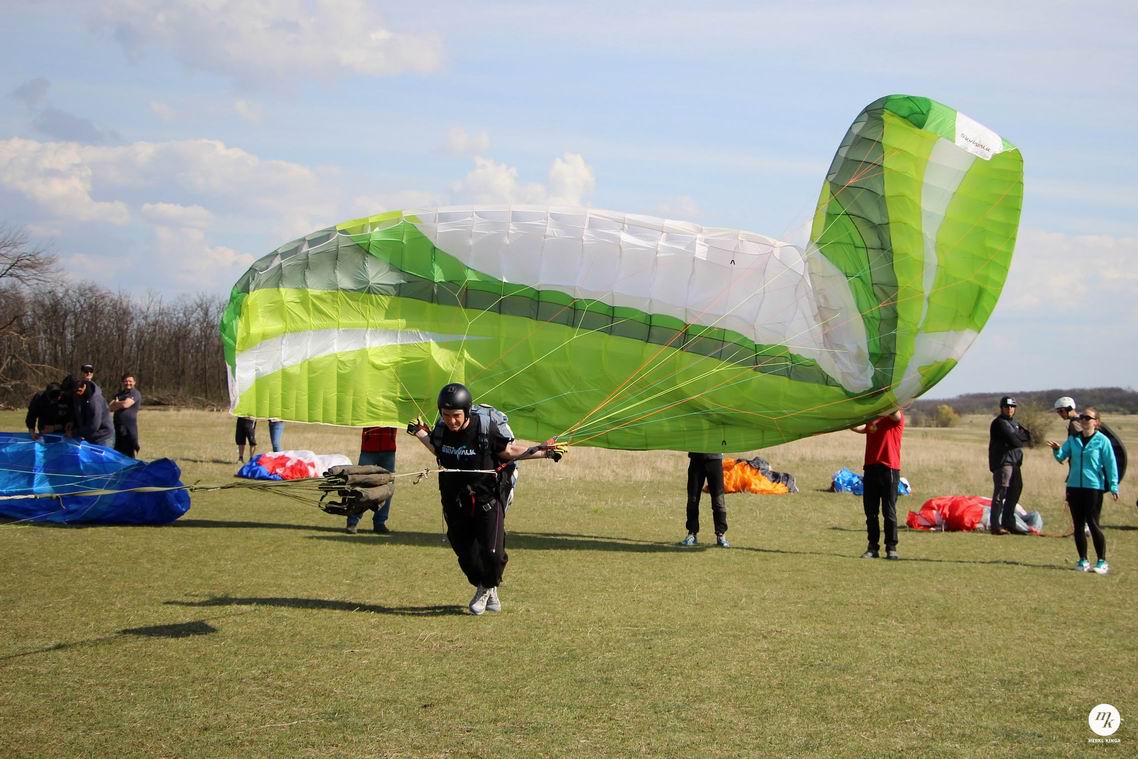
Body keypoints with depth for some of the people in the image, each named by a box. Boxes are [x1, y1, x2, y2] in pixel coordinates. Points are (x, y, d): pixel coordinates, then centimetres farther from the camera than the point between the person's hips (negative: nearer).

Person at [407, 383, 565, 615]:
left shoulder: (488, 427, -21)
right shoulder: (441, 428, -7)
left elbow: (510, 450, -6)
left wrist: (541, 451, -14)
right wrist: (421, 434, 14)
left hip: (488, 497, -4)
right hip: (456, 498, 4)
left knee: (491, 551, -9)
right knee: (465, 551, 9)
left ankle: (489, 588, 21)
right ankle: (482, 588, 35)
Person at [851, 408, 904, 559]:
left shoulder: (897, 417, 1)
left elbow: (894, 412, -23)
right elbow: (860, 428, -1)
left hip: (889, 469, -5)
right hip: (871, 468, 5)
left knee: (889, 512, -3)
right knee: (870, 511, 5)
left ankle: (891, 548, 2)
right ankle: (873, 547, 11)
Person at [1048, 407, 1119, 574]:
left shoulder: (1102, 441, -5)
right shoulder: (1073, 439, 9)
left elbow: (1110, 464, -6)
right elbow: (1061, 457, 5)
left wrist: (1113, 486, -11)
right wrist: (1057, 450, -17)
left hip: (1094, 487, -5)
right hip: (1074, 486, 5)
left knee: (1093, 524, -6)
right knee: (1078, 524, 8)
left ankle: (1102, 561, 3)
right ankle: (1083, 560, 17)